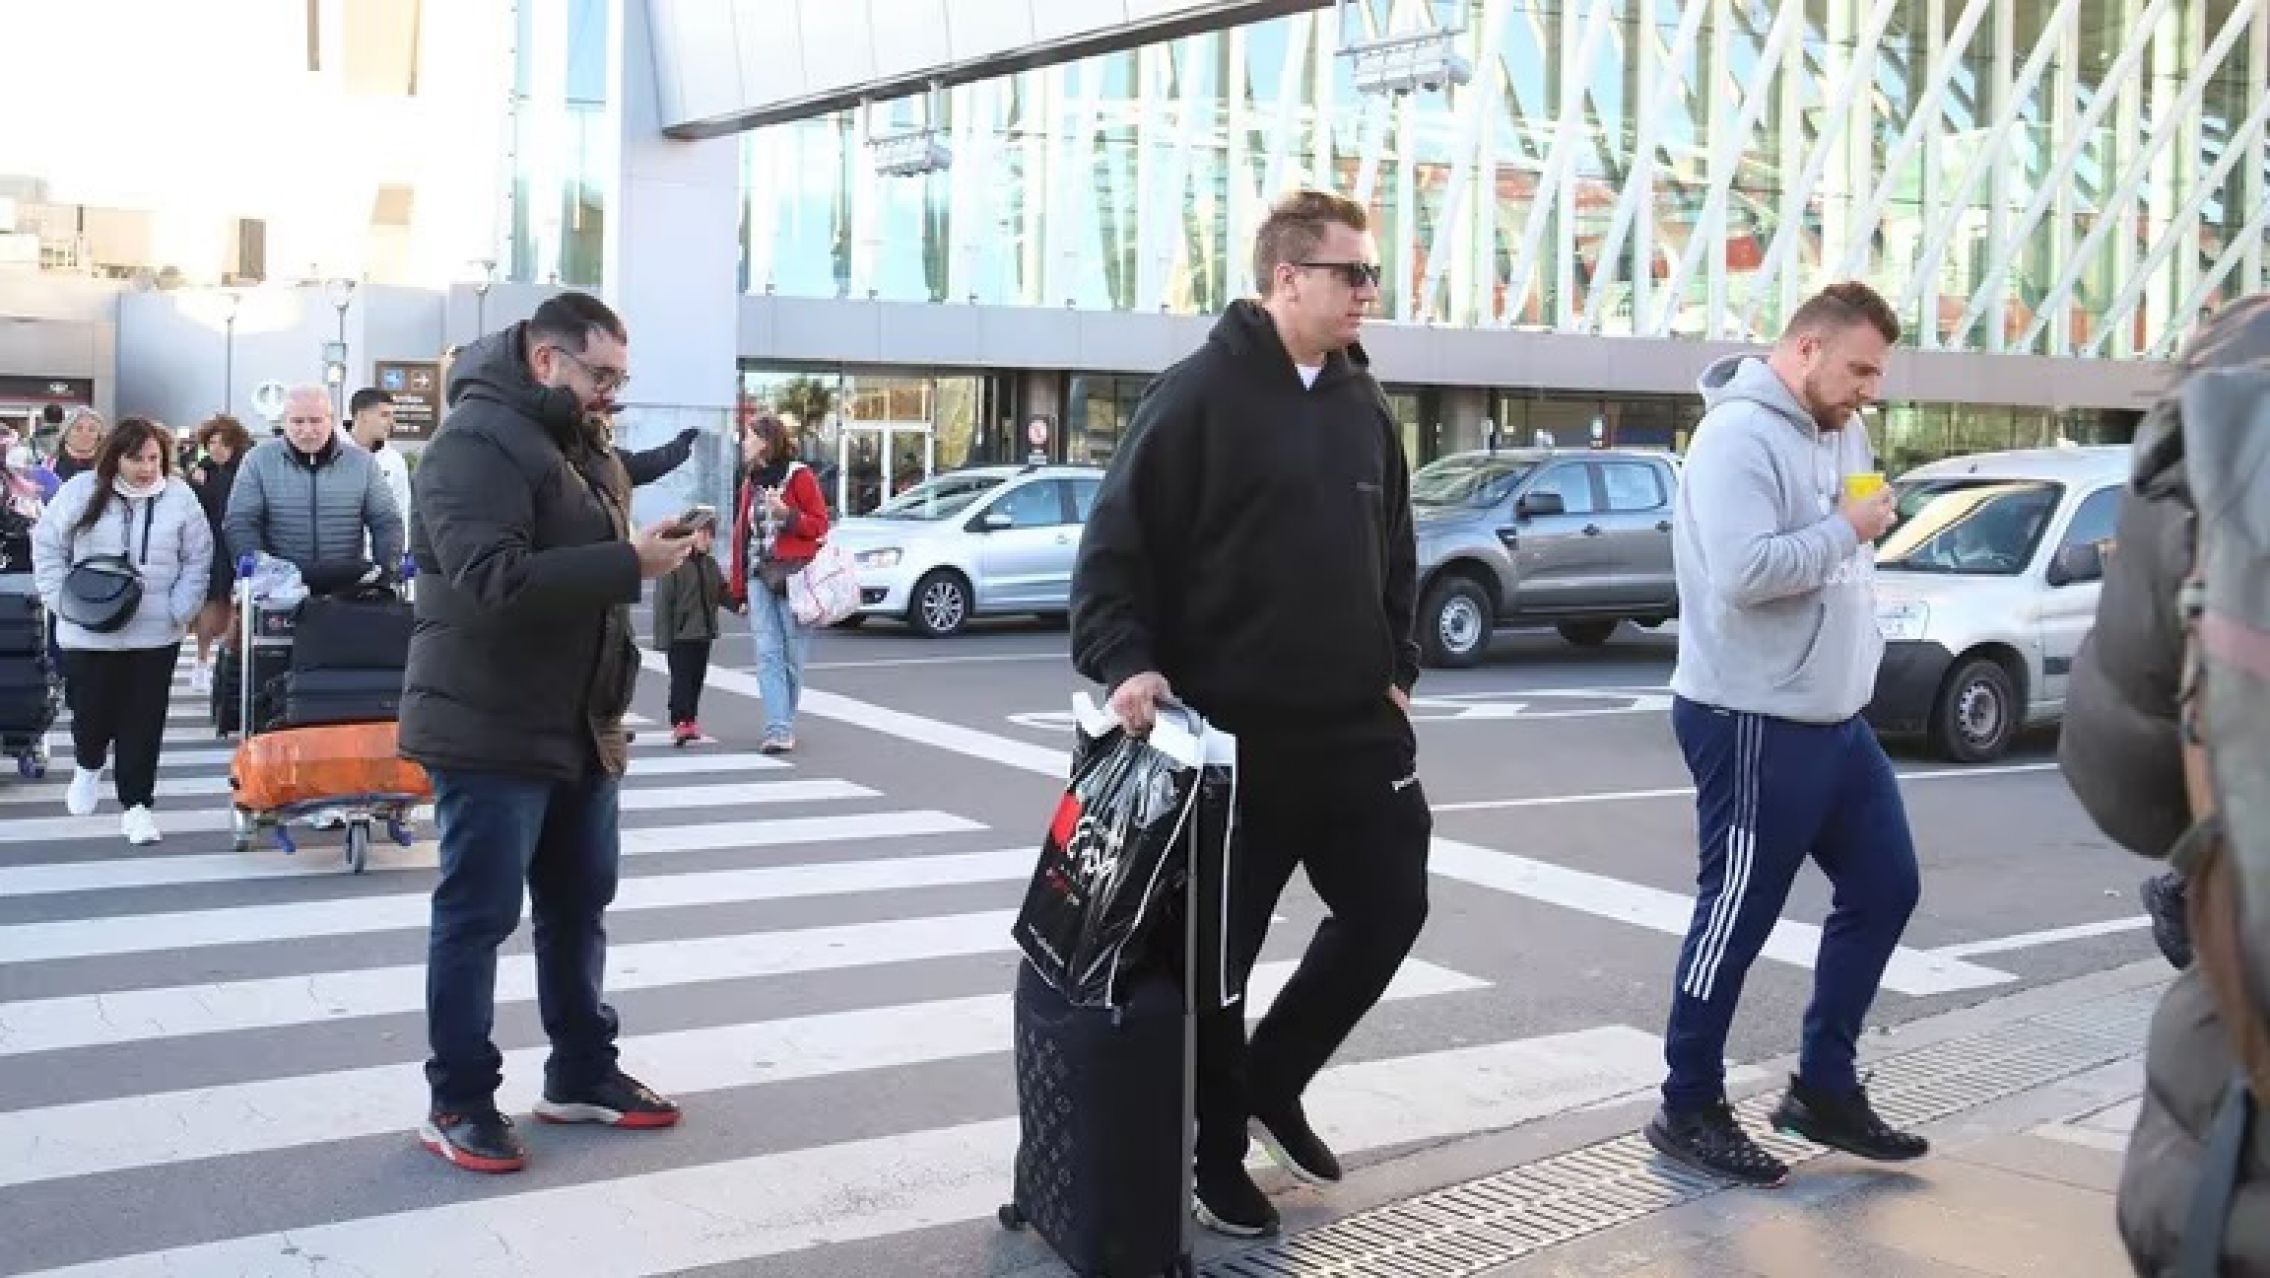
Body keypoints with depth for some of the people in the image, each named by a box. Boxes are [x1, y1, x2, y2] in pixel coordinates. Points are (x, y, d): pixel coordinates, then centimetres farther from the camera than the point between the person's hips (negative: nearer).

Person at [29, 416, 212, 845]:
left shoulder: (180, 498, -2)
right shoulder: (80, 492, -3)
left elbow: (198, 560, 3)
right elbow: (47, 548, 4)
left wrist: (180, 610, -7)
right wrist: (63, 600, -6)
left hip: (155, 635, 0)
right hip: (88, 632, 0)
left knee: (143, 721, 2)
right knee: (91, 711, 7)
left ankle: (136, 804, 12)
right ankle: (88, 765, 40)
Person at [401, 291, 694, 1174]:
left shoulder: (577, 445, 15)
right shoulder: (474, 441, -16)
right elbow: (497, 577, -29)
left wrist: (648, 551, 6)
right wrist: (627, 562, -29)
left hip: (579, 726, 9)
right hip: (492, 730, -9)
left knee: (580, 906, 16)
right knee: (478, 917, 0)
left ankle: (581, 1075, 29)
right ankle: (458, 1103, 11)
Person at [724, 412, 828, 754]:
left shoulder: (798, 476, -1)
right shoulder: (750, 482, 17)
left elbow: (820, 524, -2)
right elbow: (742, 535, 18)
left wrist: (787, 514, -19)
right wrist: (738, 588, 16)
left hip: (794, 577, -5)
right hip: (759, 577, 5)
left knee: (793, 654, -1)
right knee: (768, 654, -6)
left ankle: (784, 725, 9)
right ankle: (778, 730, -11)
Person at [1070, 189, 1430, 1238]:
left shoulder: (1364, 406, 10)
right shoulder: (1199, 394, -11)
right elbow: (1117, 542, -13)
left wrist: (1396, 670, 11)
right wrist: (1125, 662, -24)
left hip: (1354, 727, 6)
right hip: (1230, 734, -6)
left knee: (1390, 907, 10)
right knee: (1220, 949, 5)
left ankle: (1271, 1077, 31)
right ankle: (1217, 1151, 24)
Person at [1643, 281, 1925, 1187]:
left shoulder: (1839, 430, 11)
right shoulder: (1741, 435, -18)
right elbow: (1746, 572, -29)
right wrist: (1848, 529, -17)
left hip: (1834, 717, 10)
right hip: (1753, 723, -9)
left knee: (1884, 888, 14)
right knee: (1738, 917, 0)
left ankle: (1823, 1088, 26)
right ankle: (1689, 1110, 15)